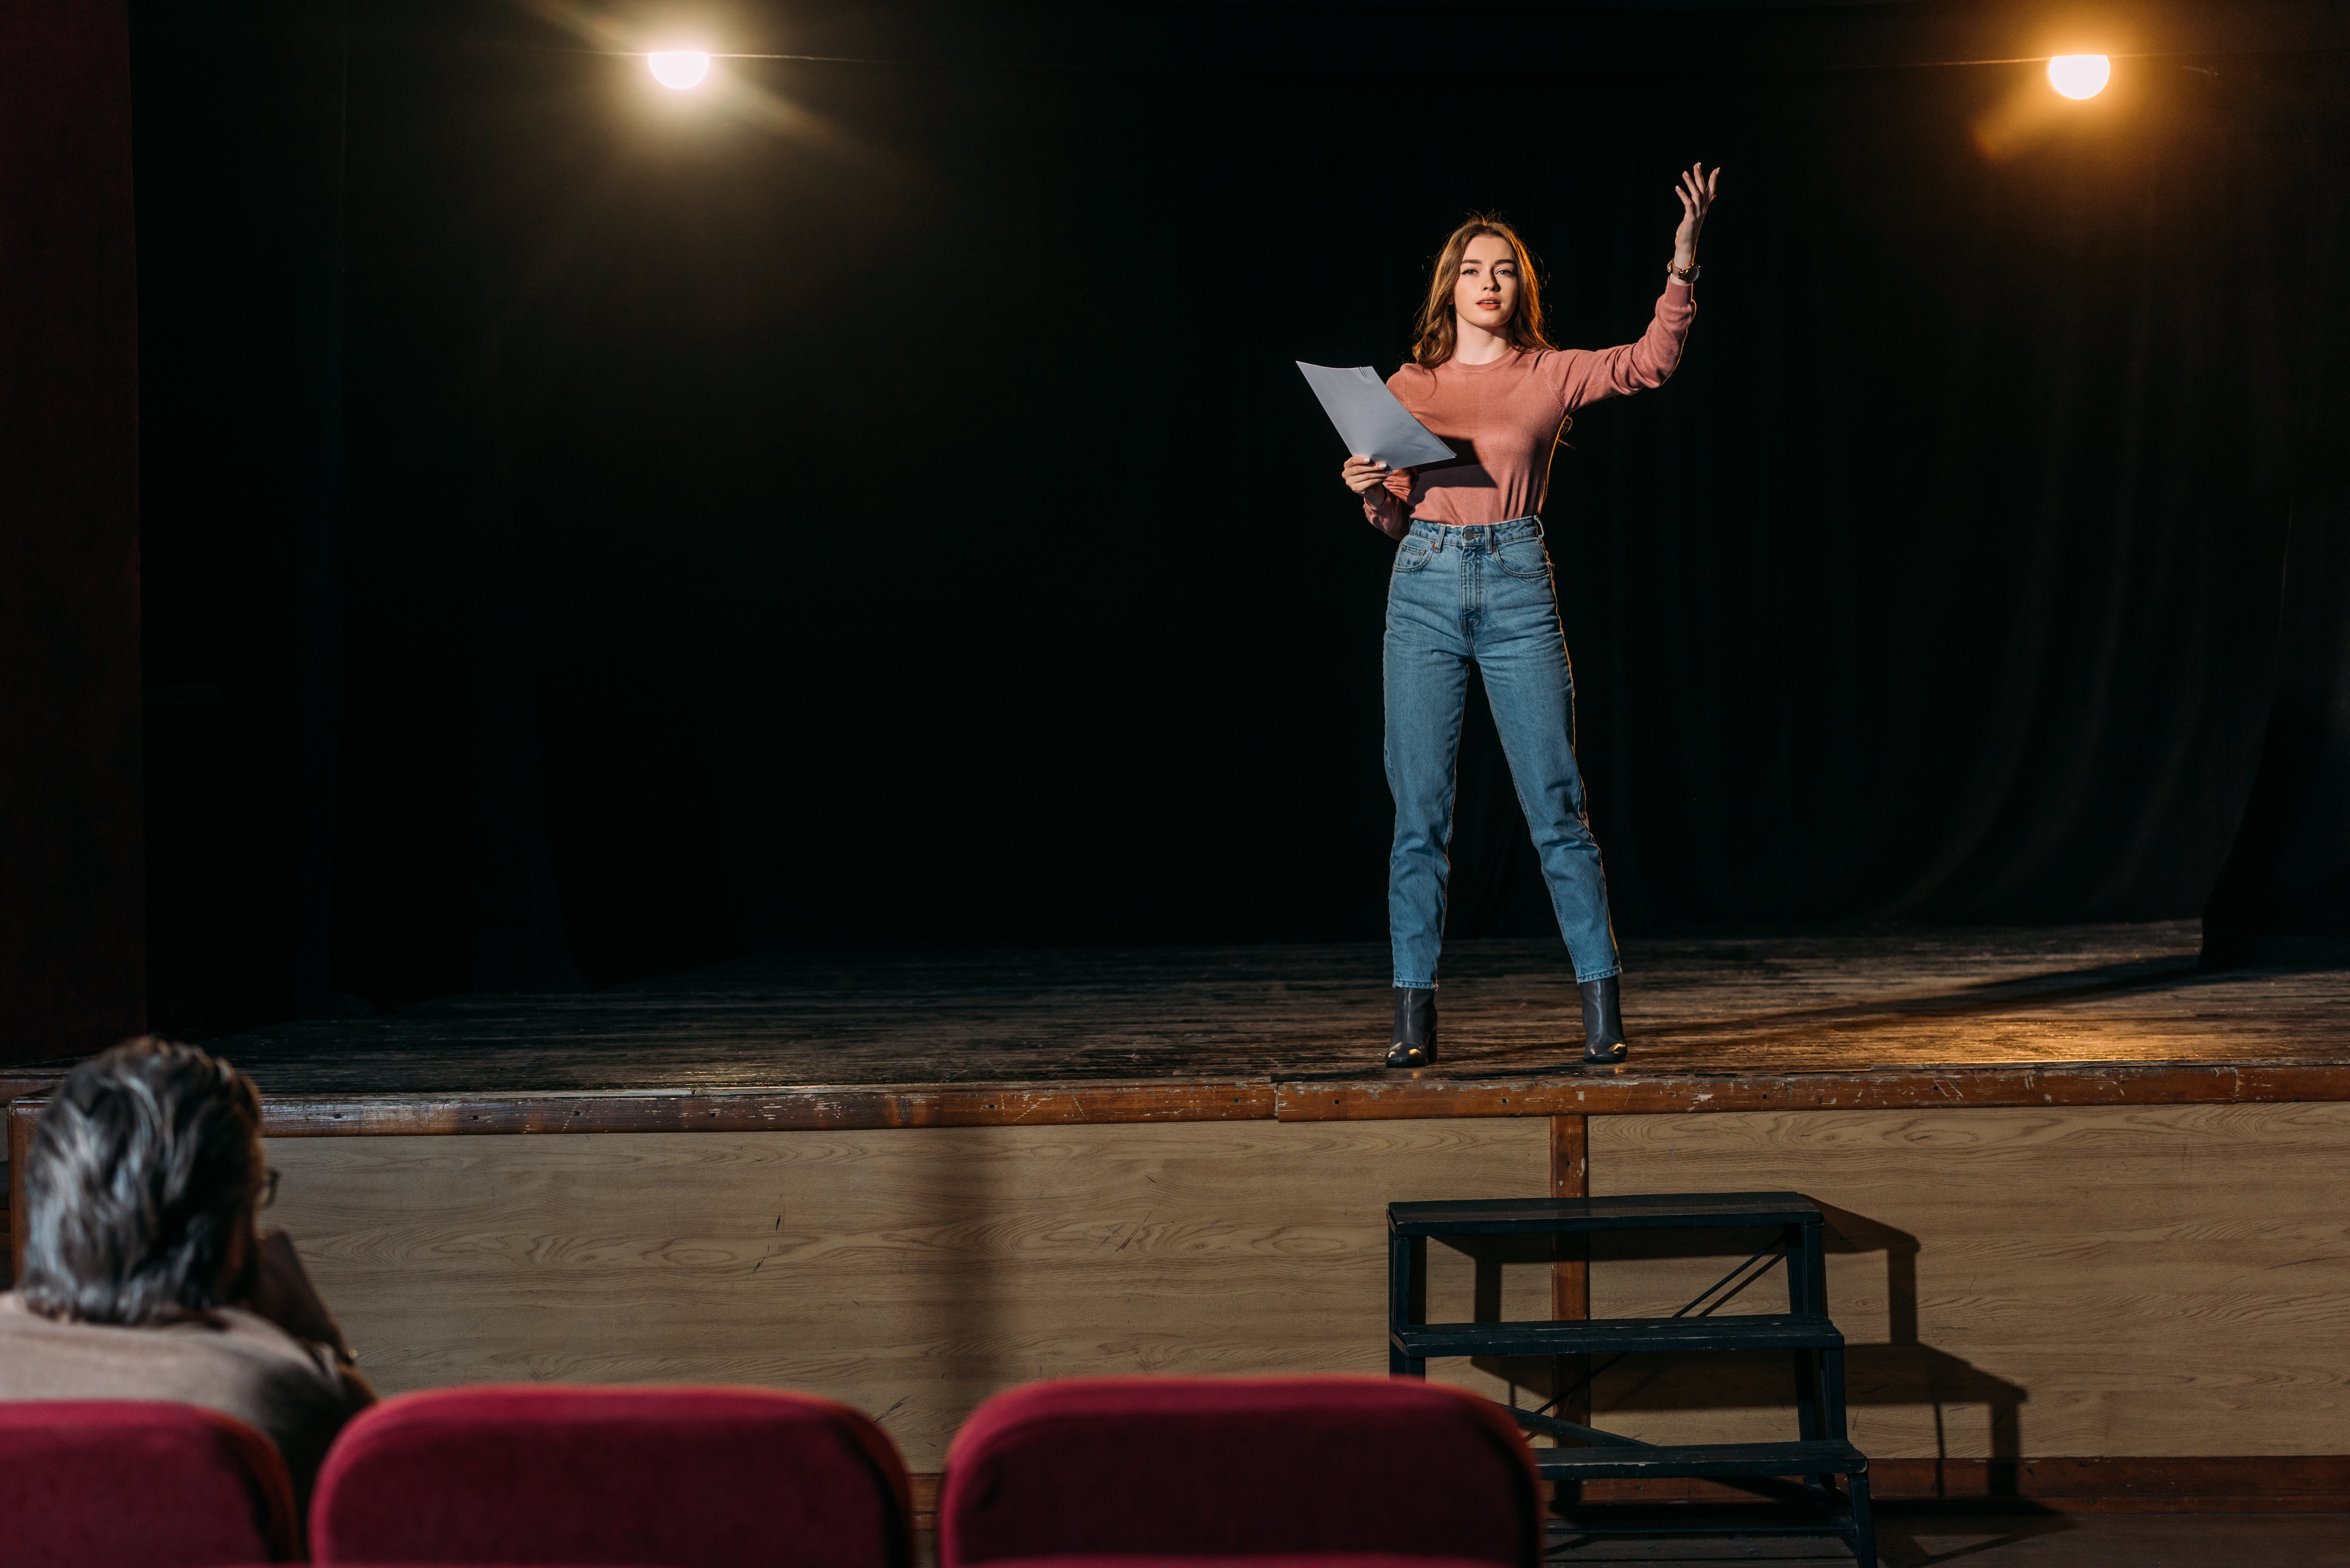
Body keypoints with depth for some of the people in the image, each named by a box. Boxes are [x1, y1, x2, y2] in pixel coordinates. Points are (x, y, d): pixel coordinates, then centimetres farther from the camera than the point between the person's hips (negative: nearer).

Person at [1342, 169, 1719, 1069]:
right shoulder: (1409, 387, 11)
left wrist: (1683, 261, -16)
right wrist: (1368, 490, -6)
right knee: (1419, 815, -1)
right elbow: (1396, 518, 15)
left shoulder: (1550, 377, 7)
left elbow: (1652, 360, -7)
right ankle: (1414, 1015, 3)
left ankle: (1602, 1005, 3)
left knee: (1555, 807, -3)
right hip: (1424, 589, 1)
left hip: (1517, 590, -1)